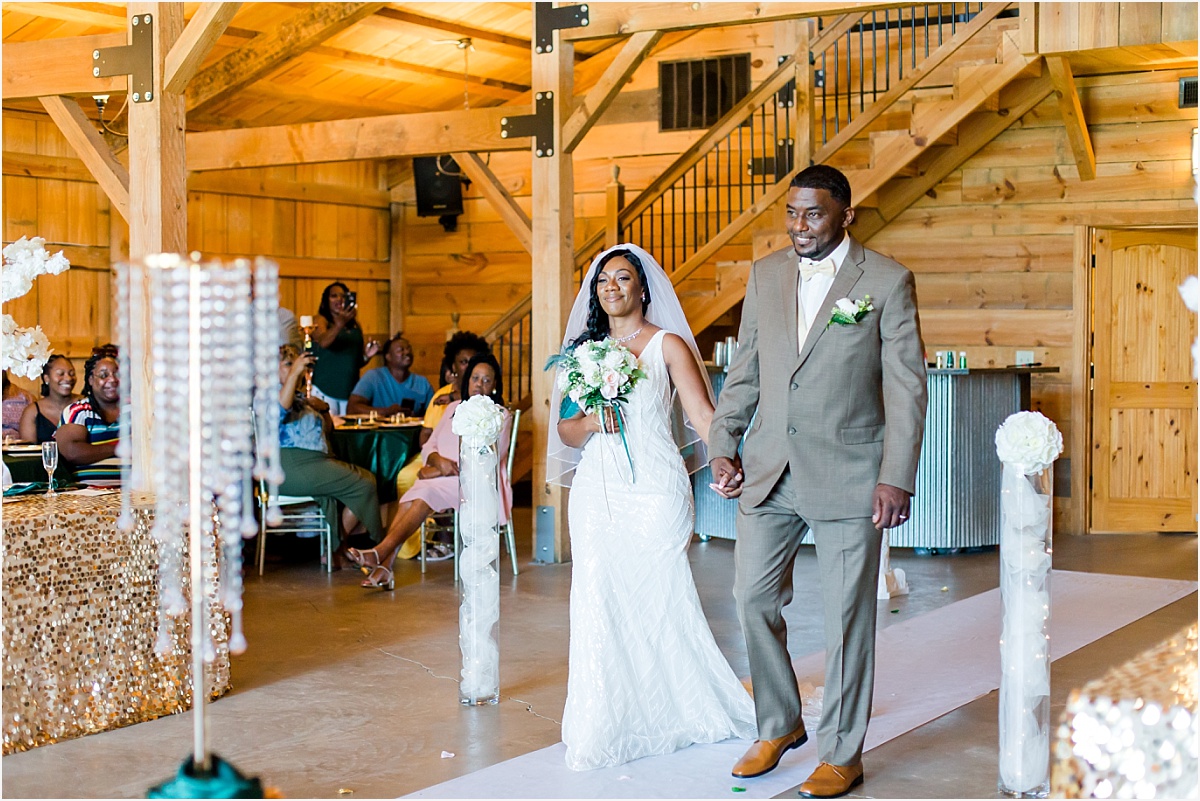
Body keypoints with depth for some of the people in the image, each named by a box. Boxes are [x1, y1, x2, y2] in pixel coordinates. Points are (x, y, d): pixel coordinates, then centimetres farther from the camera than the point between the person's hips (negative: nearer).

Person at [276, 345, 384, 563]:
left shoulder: (299, 396, 27)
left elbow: (327, 428, 33)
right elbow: (280, 410, -25)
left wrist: (323, 408, 12)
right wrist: (294, 373, -26)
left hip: (315, 459, 9)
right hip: (289, 465, -9)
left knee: (367, 478, -6)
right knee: (363, 485, -11)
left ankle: (337, 549, -3)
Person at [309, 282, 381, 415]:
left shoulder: (355, 326, 16)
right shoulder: (321, 320, 1)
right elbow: (323, 342, -22)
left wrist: (367, 355, 1)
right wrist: (340, 323, -36)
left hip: (350, 389, 5)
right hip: (325, 388, -5)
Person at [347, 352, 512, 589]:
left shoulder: (501, 416, 6)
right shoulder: (454, 409, 23)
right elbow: (428, 447, 18)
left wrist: (442, 471, -10)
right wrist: (439, 460, -8)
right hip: (440, 477, 5)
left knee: (425, 494, -33)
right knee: (409, 499, -28)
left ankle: (380, 554, -42)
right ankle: (384, 568, -39)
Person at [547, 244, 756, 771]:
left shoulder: (668, 345, 2)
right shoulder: (585, 348, 14)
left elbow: (701, 415, -8)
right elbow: (565, 429, 14)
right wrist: (590, 422, -8)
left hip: (654, 490, -3)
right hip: (598, 491, 4)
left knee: (659, 600, -1)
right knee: (599, 605, 0)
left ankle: (695, 711, 17)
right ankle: (607, 724, 7)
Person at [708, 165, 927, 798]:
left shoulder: (887, 280, -4)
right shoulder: (765, 274, 9)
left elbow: (906, 386, -7)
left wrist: (897, 478, -13)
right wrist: (723, 447, 4)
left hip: (848, 477, -4)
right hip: (768, 472, 4)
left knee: (847, 616, 4)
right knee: (754, 599, 7)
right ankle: (778, 726, 28)